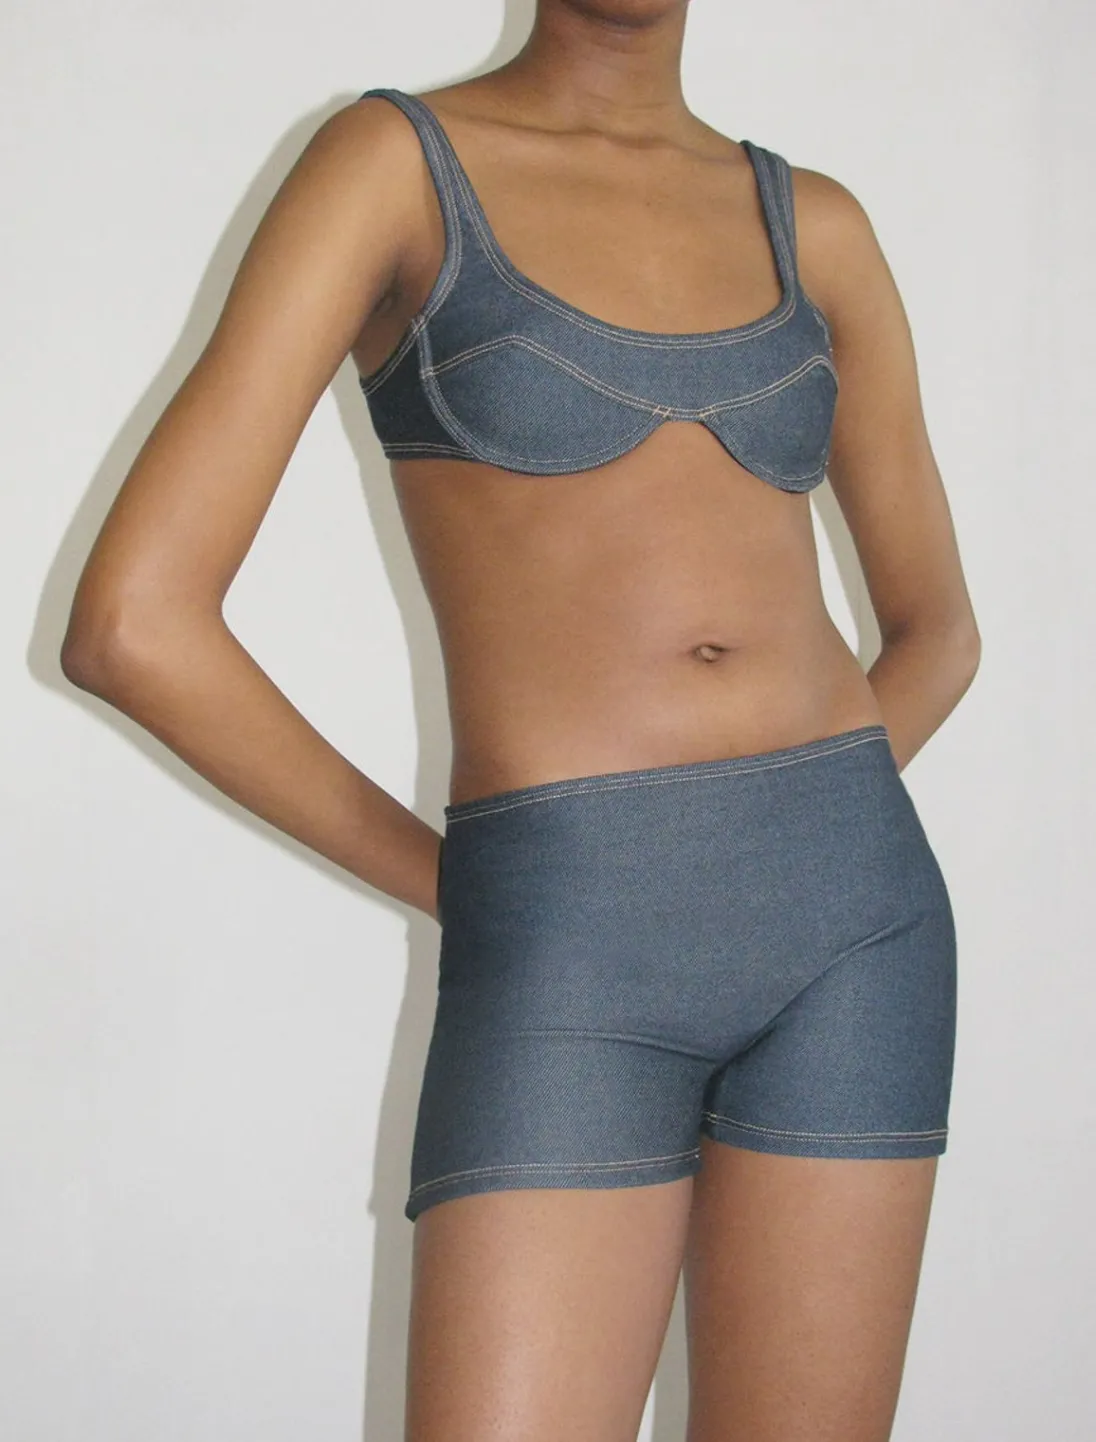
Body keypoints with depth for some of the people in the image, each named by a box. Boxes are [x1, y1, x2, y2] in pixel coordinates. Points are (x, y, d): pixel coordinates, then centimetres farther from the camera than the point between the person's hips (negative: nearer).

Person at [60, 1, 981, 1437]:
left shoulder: (814, 224, 11)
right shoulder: (397, 161, -1)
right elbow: (133, 622, -8)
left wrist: (792, 831, 7)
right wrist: (442, 876, 1)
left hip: (855, 905, 4)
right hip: (564, 949, -3)